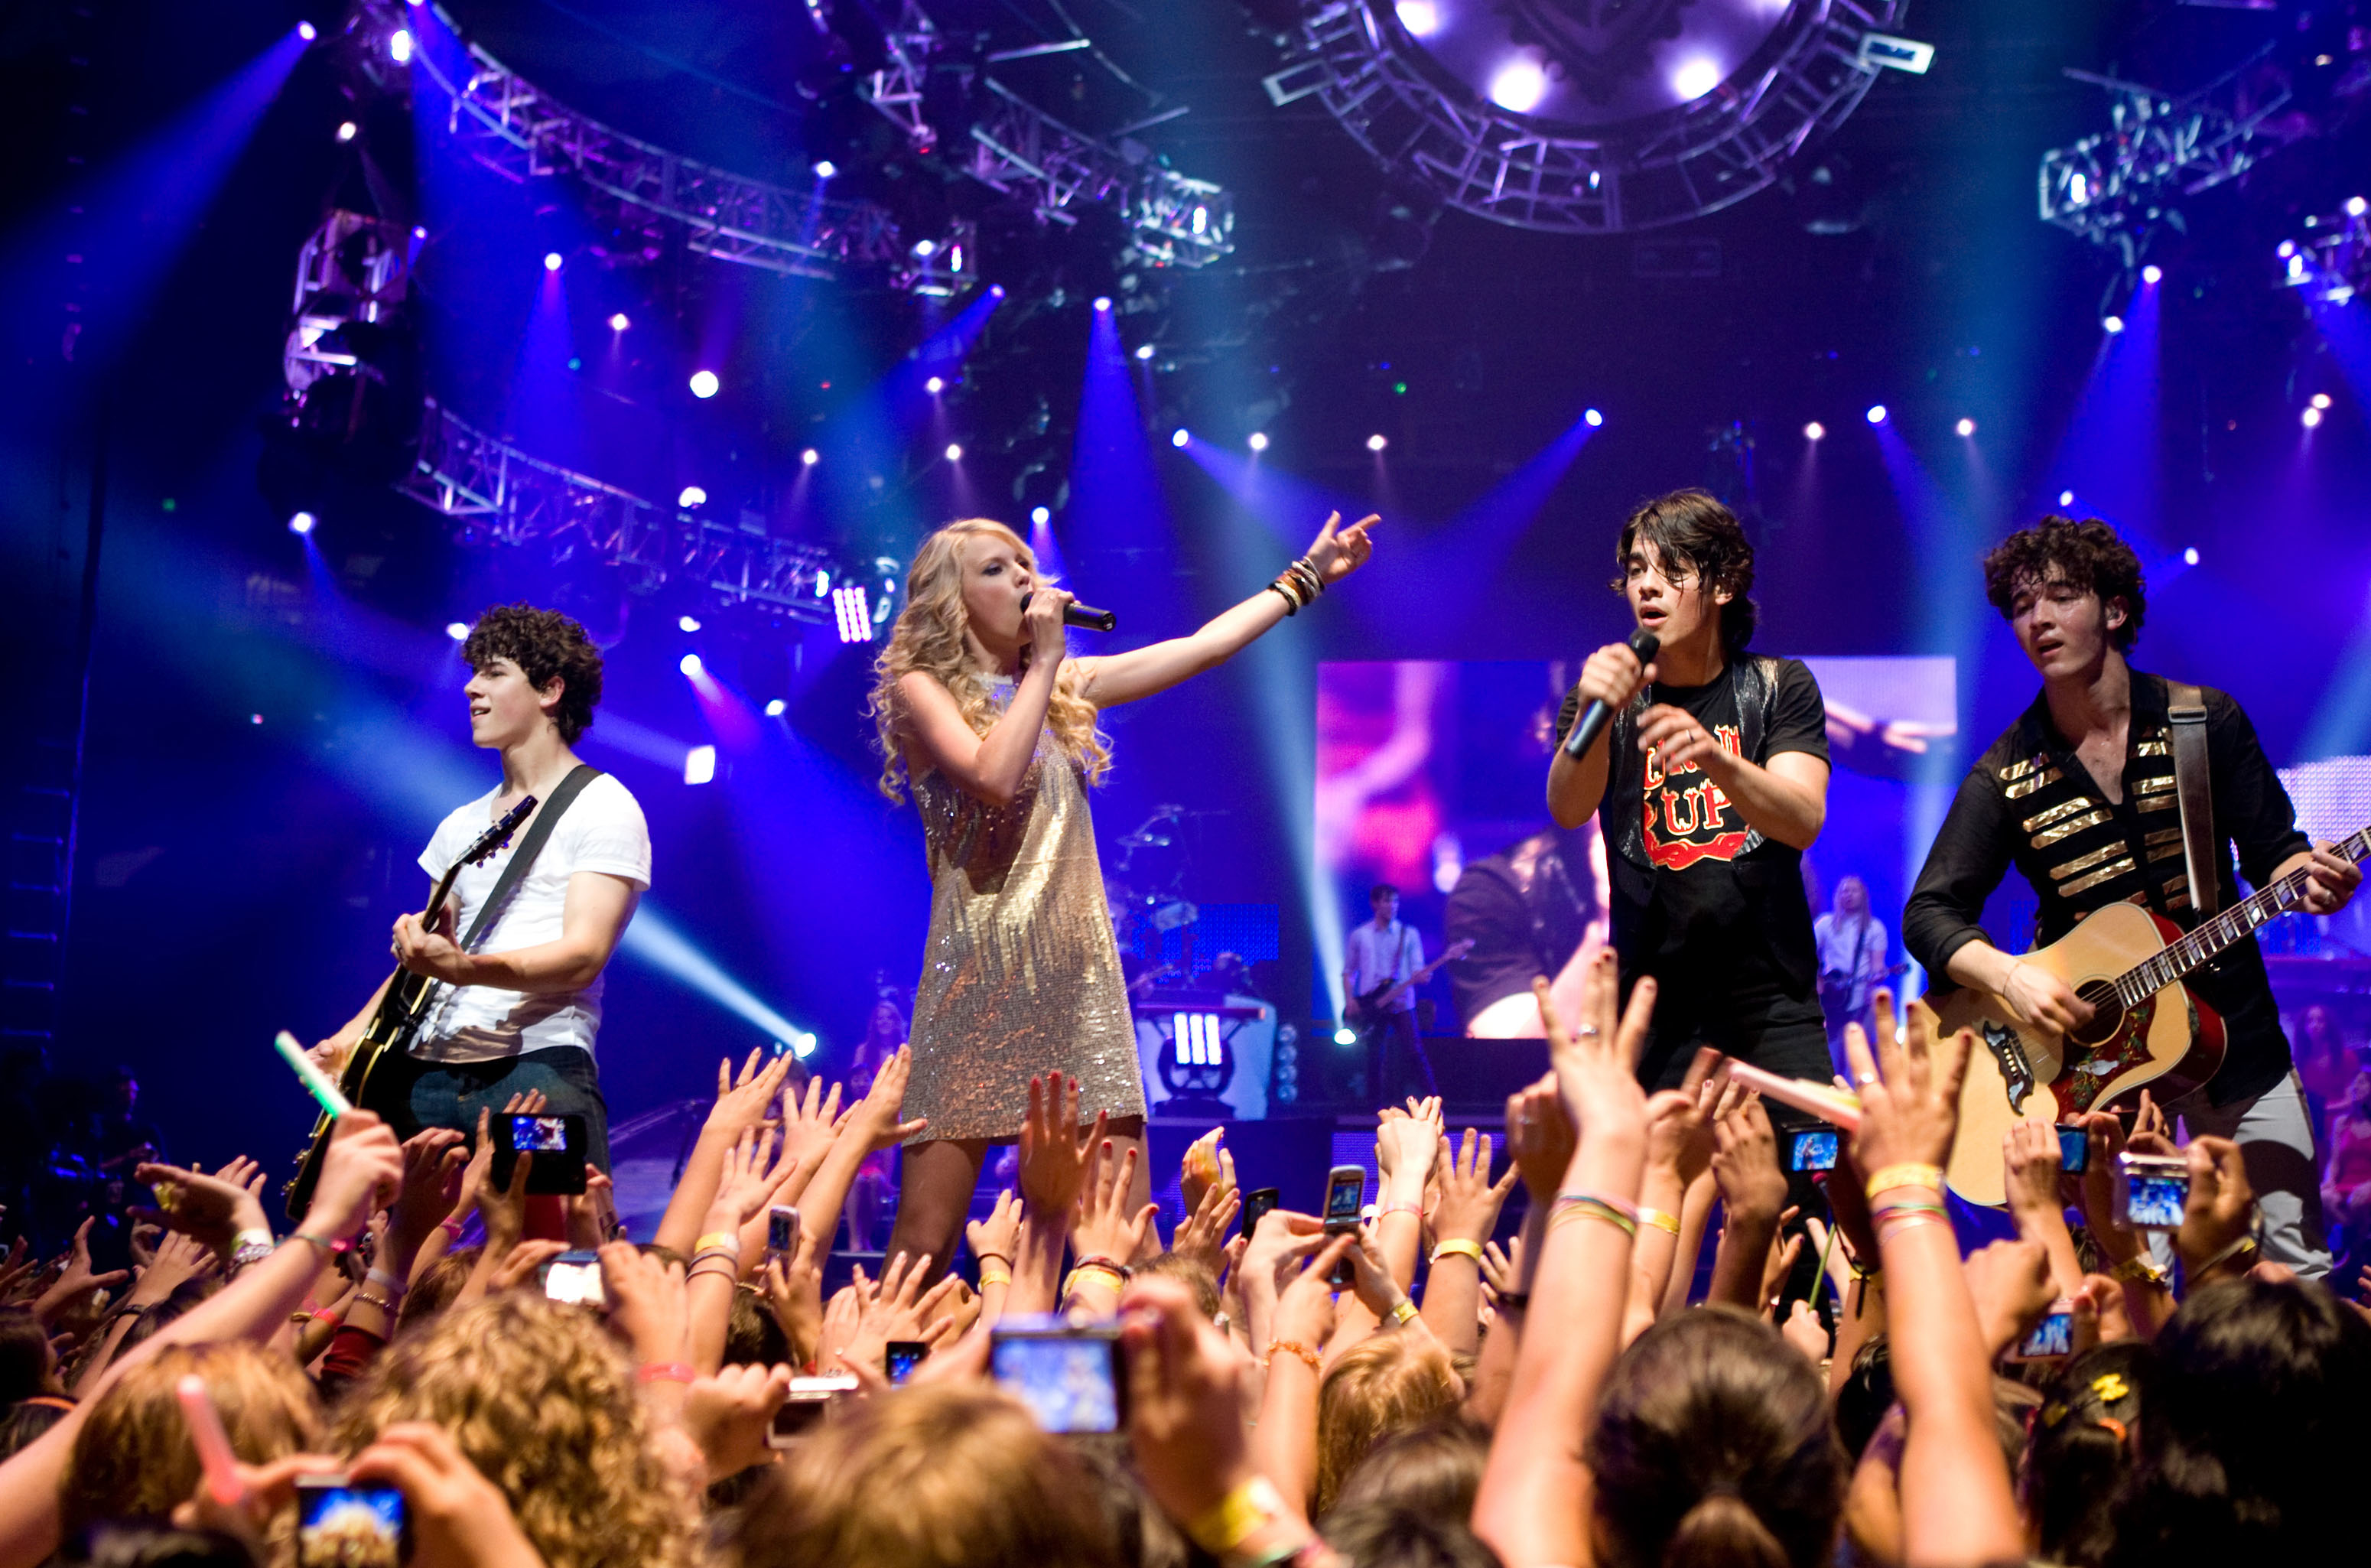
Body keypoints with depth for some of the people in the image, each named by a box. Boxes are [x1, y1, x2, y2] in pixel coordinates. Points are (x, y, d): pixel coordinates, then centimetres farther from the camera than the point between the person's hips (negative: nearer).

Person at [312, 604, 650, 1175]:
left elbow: (584, 956, -13)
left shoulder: (602, 809, -1)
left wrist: (464, 967, -28)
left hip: (537, 1067, -6)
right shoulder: (462, 825, 22)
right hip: (424, 1074, 6)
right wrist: (352, 1036, 9)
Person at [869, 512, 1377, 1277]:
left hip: (1081, 973, 6)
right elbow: (993, 777, -18)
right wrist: (1042, 660, -9)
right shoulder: (920, 689, 0)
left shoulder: (1065, 686, 18)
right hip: (983, 974, -5)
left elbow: (1204, 645, 23)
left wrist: (1307, 576, 27)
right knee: (925, 1242, -8)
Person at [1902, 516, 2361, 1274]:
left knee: (2296, 1267, 2)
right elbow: (1929, 915, -6)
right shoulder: (2005, 777, -3)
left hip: (2236, 1041, 1)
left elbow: (2270, 850, 4)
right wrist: (2011, 978, -24)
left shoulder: (2207, 722, 0)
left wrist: (2310, 878, -19)